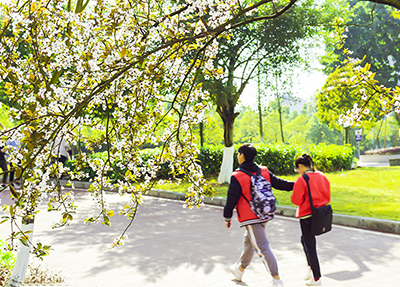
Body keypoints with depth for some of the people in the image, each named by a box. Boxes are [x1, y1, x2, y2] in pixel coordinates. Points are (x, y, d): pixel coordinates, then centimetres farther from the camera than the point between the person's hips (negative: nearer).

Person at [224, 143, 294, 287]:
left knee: (262, 247, -5)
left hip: (250, 218, -8)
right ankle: (239, 269, 41)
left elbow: (231, 199, -11)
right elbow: (279, 183, 7)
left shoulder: (237, 177, -15)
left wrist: (227, 218, 0)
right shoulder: (264, 171, 2)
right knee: (249, 242, 23)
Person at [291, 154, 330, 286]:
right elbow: (327, 197, 10)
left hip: (307, 215, -7)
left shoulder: (301, 180, -16)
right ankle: (311, 267, 25)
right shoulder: (322, 176, 4)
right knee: (305, 239, 26)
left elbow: (296, 200, -14)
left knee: (309, 245, 4)